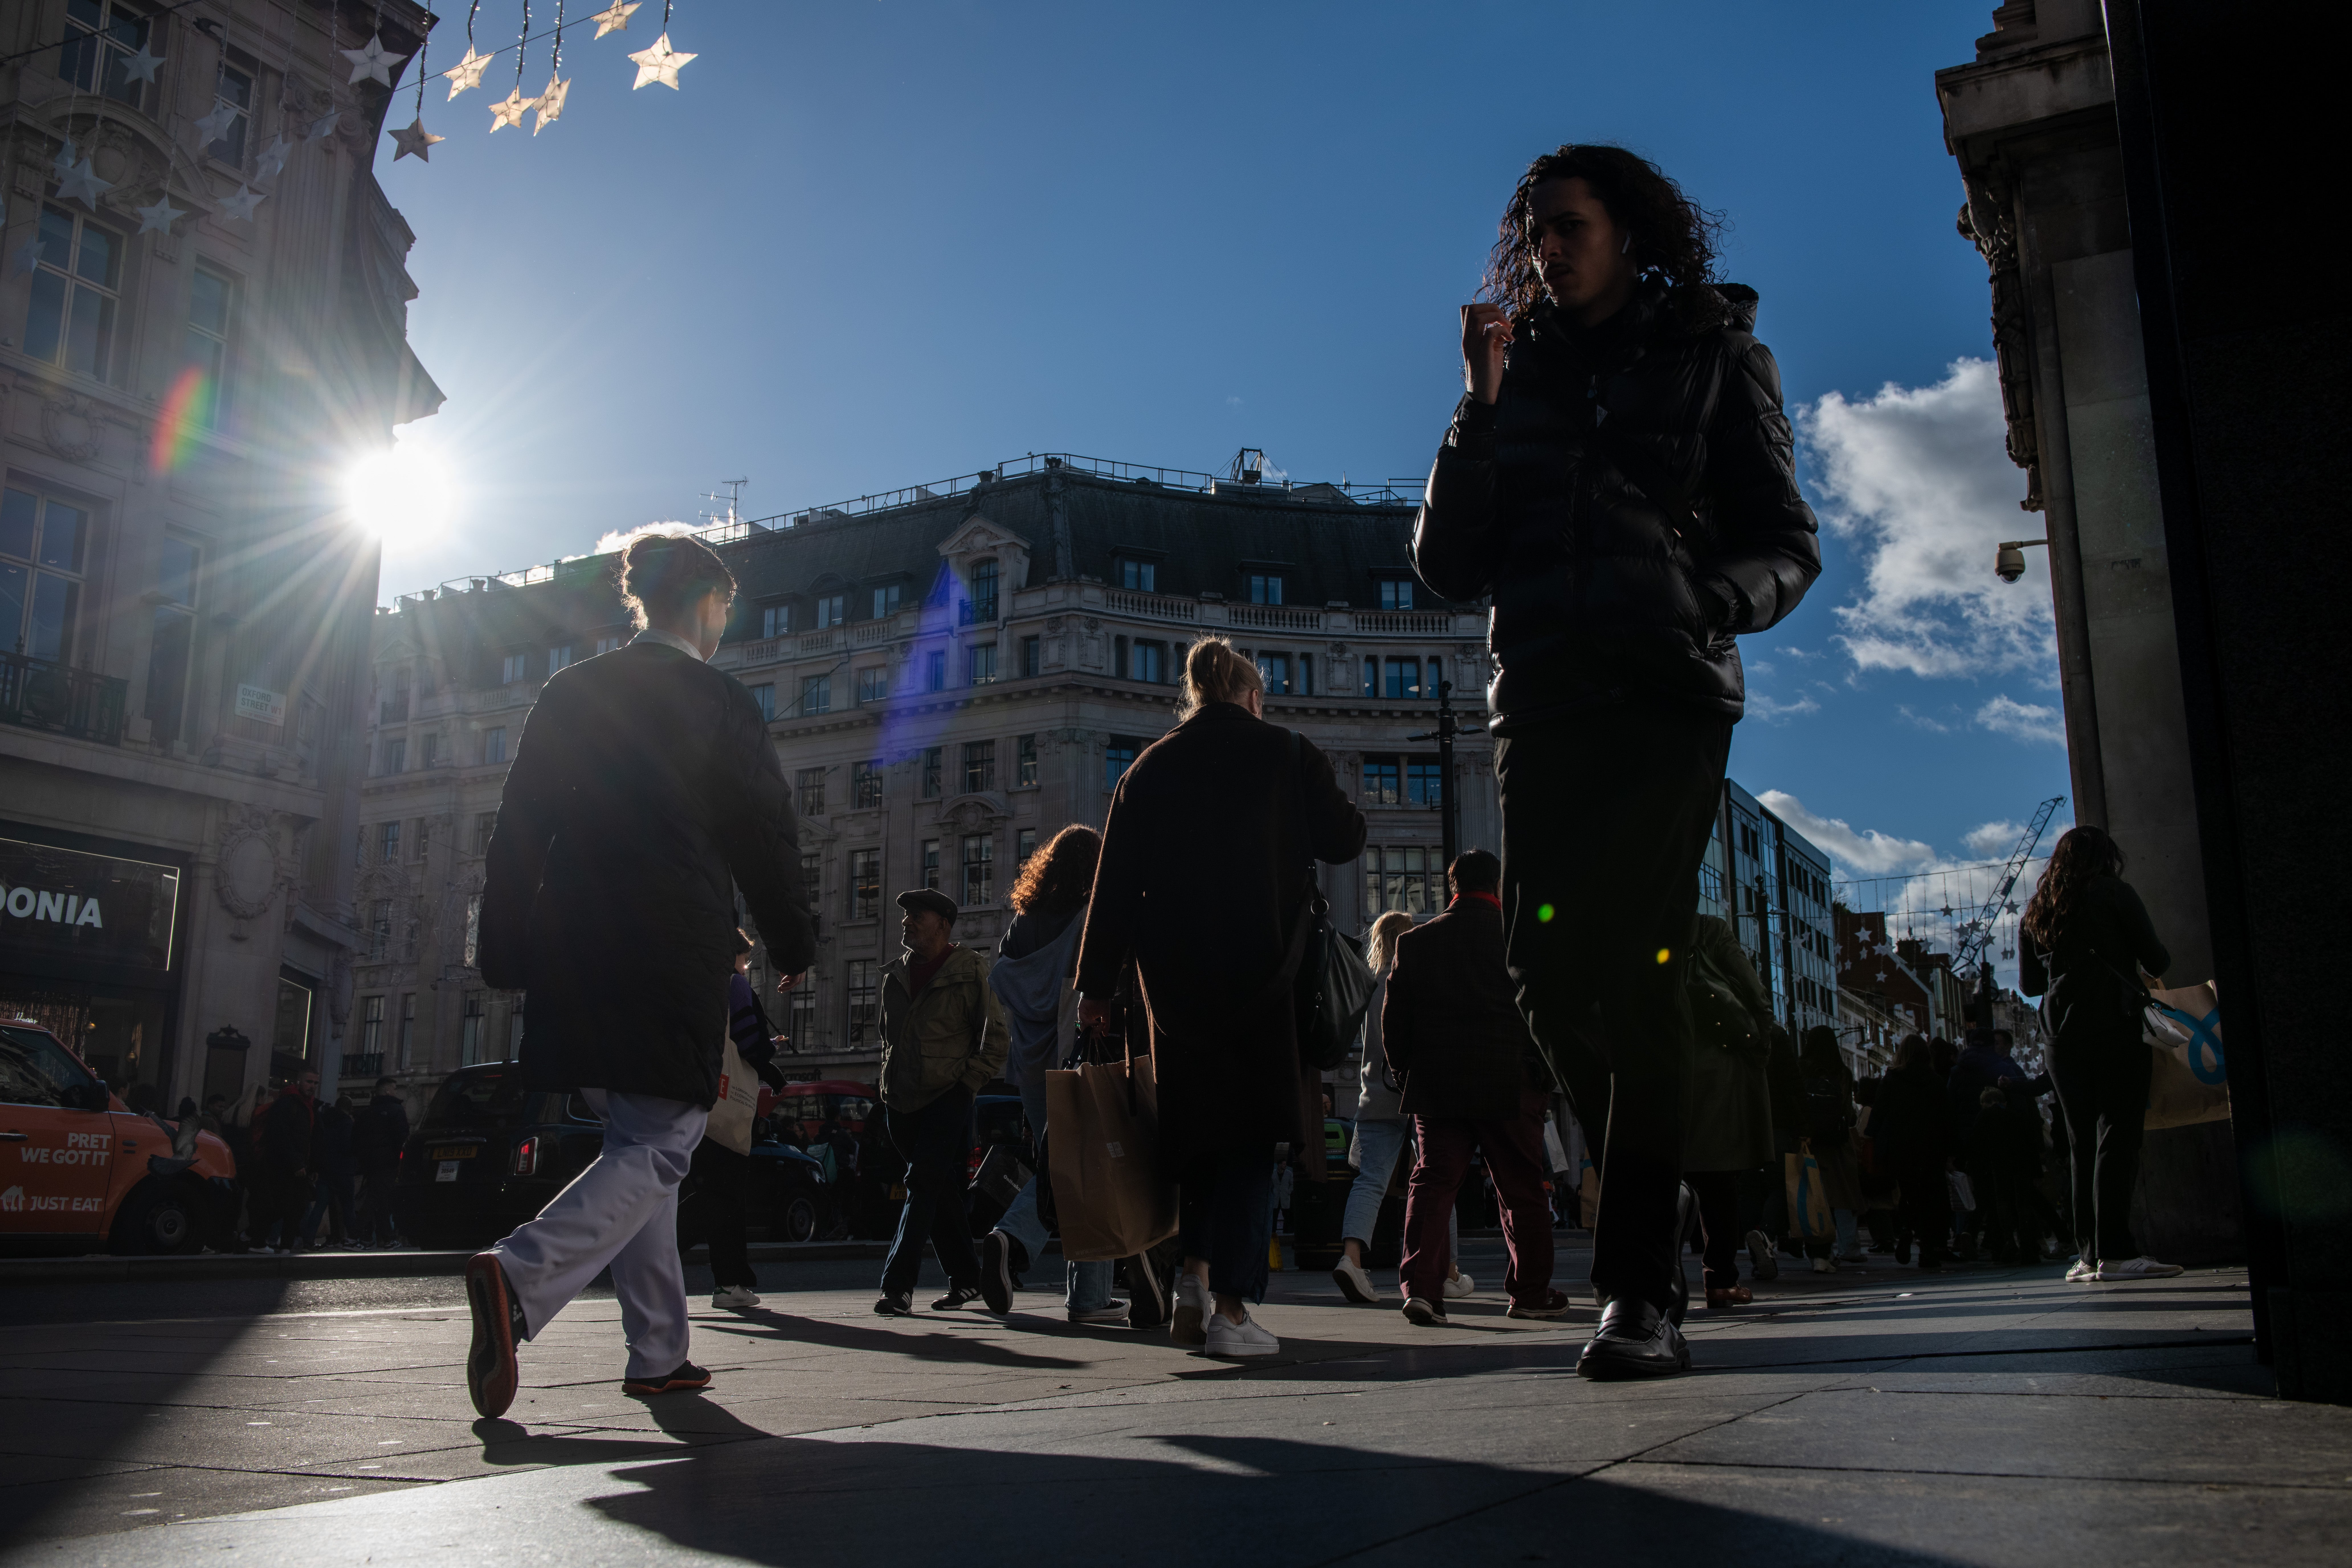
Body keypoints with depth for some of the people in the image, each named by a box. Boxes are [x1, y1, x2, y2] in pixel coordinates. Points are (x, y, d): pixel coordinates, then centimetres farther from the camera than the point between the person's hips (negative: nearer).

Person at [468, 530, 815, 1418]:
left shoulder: (569, 693, 11)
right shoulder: (719, 704, -2)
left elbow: (519, 830, 10)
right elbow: (766, 840, 0)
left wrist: (507, 954, 14)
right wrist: (793, 948, 13)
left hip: (575, 959, 6)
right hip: (673, 962, -6)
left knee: (635, 1143, 16)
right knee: (658, 1150, -1)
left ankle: (658, 1355, 18)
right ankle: (520, 1278, -24)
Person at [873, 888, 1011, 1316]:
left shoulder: (970, 971, -3)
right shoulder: (894, 974, 13)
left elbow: (997, 1039, -2)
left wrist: (966, 1083, -9)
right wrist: (889, 1082, 14)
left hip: (948, 1099, -6)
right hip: (901, 1100, 6)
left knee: (925, 1184, -15)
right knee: (942, 1193, 10)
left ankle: (898, 1285, -18)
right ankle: (966, 1278, 20)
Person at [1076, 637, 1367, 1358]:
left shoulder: (1146, 770, 8)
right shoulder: (1287, 754, 1)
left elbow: (1114, 885, 6)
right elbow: (1344, 841, 6)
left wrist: (1095, 986, 9)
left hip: (1173, 976, 3)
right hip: (1261, 972, -3)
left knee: (1200, 1122, 17)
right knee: (1251, 1134, 1)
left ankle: (1194, 1282, 12)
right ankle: (1230, 1306, -3)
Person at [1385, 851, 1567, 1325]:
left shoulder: (1415, 941, 6)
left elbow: (1394, 1019, 7)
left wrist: (1408, 1072, 17)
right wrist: (1545, 1072, 10)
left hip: (1434, 1085, 2)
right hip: (1510, 1083, -2)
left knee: (1432, 1182, 3)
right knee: (1522, 1189, 8)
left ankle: (1421, 1285, -9)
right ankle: (1530, 1292, 15)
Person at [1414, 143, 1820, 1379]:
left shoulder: (1712, 356, 14)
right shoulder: (1518, 376, 20)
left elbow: (1788, 542, 6)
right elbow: (1448, 563, 10)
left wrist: (1721, 597, -16)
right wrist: (1481, 411, 1)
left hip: (1666, 697, -3)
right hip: (1542, 701, 3)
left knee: (1634, 967, -13)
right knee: (1547, 965, -7)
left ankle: (1641, 1289, -10)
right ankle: (1661, 1196, 16)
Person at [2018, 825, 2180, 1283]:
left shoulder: (2035, 910, 16)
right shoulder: (2113, 892, 1)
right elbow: (2157, 960, 0)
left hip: (2063, 1037, 5)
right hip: (2117, 1029, -5)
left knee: (2083, 1145, 8)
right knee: (2117, 1138, -8)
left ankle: (2088, 1253, 6)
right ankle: (2115, 1252, -14)